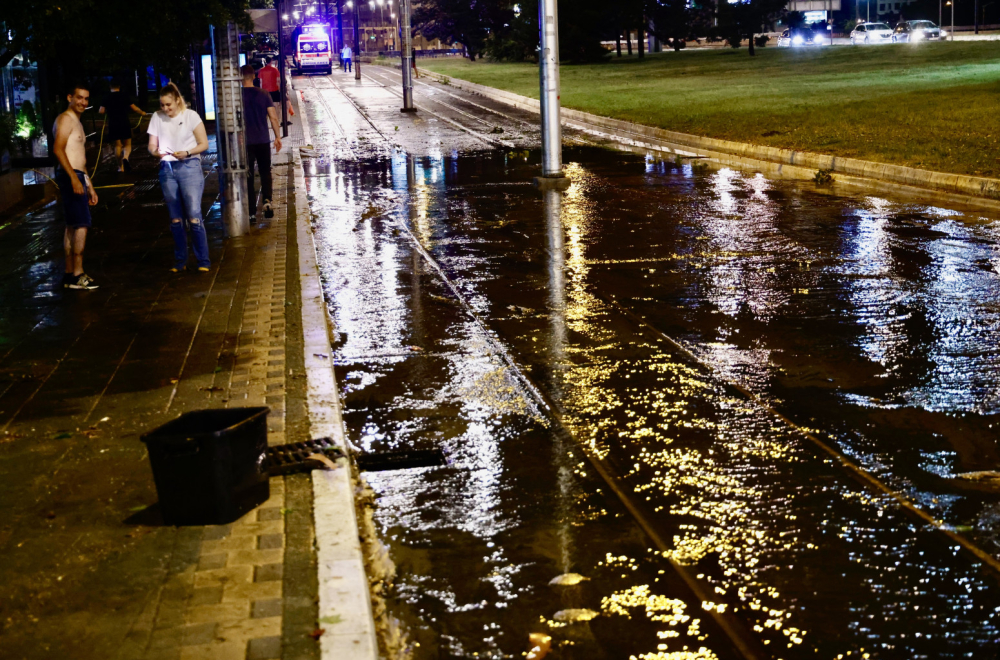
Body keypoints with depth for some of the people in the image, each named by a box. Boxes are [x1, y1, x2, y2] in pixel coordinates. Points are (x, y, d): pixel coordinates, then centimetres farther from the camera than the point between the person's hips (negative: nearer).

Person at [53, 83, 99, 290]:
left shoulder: (76, 122, 23)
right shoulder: (66, 119, -8)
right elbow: (58, 149, -20)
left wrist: (89, 186, 25)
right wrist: (73, 177, -27)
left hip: (78, 178, 10)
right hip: (70, 176, -10)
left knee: (72, 226, 11)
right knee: (82, 224, -13)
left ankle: (69, 274, 15)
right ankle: (77, 275, -13)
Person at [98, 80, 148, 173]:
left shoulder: (107, 98, 3)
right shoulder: (124, 96, 1)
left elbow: (101, 111, -1)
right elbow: (134, 108, 0)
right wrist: (142, 112, 17)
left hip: (113, 124, 1)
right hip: (124, 123, -1)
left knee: (117, 145, 12)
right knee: (127, 144, 6)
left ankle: (121, 167, 11)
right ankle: (125, 157, -25)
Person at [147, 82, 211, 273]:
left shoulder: (190, 116, -2)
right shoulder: (157, 117, 7)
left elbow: (203, 144, -1)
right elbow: (152, 145, 9)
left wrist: (187, 153, -18)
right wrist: (155, 152, -15)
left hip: (189, 166, -4)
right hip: (167, 169, 4)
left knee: (194, 217, -9)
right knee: (175, 219, 8)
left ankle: (203, 261, -3)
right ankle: (180, 261, 17)